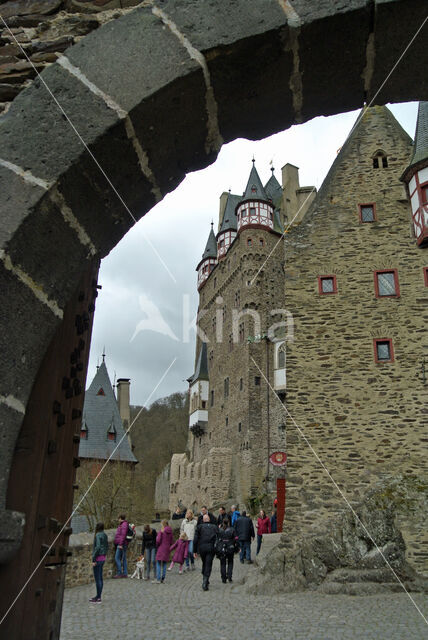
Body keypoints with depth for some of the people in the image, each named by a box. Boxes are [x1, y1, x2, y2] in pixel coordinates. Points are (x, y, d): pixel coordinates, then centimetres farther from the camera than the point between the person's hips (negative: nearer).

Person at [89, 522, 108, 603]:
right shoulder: (104, 535, 10)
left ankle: (98, 598, 4)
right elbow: (107, 547, 15)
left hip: (98, 558, -9)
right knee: (99, 578, 15)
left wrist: (94, 559, -20)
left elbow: (98, 547, -24)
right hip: (103, 557, 9)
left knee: (97, 578, -2)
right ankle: (98, 596, 23)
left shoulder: (98, 535, -16)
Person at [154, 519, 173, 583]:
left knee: (158, 564, 0)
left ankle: (158, 579, -4)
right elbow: (171, 542, 9)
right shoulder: (170, 532, 5)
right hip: (167, 549, 6)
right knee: (164, 564, 12)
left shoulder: (162, 531, -12)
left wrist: (157, 546, 2)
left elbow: (158, 540, -16)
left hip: (161, 549, -5)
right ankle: (163, 579, 13)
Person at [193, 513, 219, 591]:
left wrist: (195, 551, 7)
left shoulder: (199, 527, 5)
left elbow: (195, 540, 1)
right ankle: (205, 582, -13)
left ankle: (205, 581, 26)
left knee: (204, 564, 21)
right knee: (208, 565, 0)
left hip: (201, 548, 1)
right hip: (211, 548, -1)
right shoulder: (214, 527, 7)